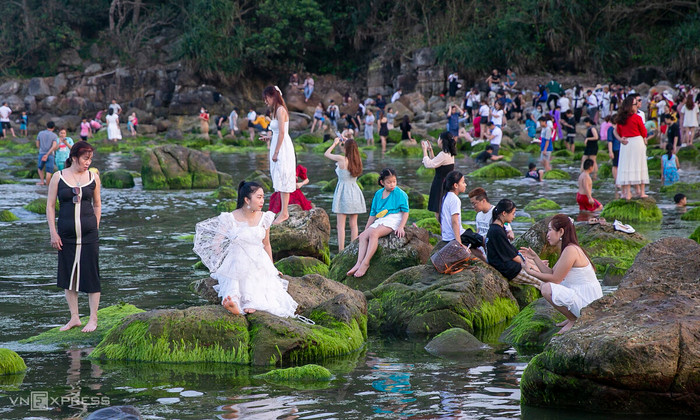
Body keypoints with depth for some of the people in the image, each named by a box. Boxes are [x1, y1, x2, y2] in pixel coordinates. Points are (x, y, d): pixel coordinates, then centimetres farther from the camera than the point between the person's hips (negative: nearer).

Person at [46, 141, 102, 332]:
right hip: (66, 235, 1)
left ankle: (93, 319, 11)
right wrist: (53, 233, -4)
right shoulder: (58, 178, -2)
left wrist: (96, 228, 7)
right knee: (68, 275, 7)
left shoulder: (93, 178, 2)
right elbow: (50, 206, 2)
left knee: (91, 274, 1)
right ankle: (74, 318, 19)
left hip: (89, 234, 0)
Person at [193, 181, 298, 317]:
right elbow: (215, 243, 0)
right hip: (237, 268, -3)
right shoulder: (230, 219, -8)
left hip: (260, 266, 3)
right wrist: (224, 262, 2)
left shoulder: (264, 218, 2)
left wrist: (271, 268, 20)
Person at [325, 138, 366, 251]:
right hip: (355, 192, 5)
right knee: (353, 224, 10)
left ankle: (341, 251, -6)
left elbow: (326, 154, 2)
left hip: (343, 192, -5)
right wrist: (346, 143, 28)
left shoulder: (342, 159, -14)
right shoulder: (358, 160, 1)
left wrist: (335, 143, 16)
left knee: (341, 225, -2)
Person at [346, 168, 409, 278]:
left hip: (393, 220, -7)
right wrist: (366, 229, 19)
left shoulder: (399, 193, 0)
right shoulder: (378, 194, 17)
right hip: (379, 221, 7)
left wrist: (401, 227, -15)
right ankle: (359, 263, -31)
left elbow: (405, 212, -2)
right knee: (363, 236, -18)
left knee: (373, 233, -31)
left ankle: (365, 263, -37)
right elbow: (373, 214, 22)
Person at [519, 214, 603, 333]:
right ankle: (573, 317, 16)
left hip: (588, 303, -10)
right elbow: (551, 273, 11)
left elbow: (555, 279, -16)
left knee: (547, 289, -25)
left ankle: (574, 320, -7)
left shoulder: (570, 250, -19)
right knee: (545, 286, 17)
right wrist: (535, 257, 9)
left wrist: (531, 272, -7)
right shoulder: (567, 249, 12)